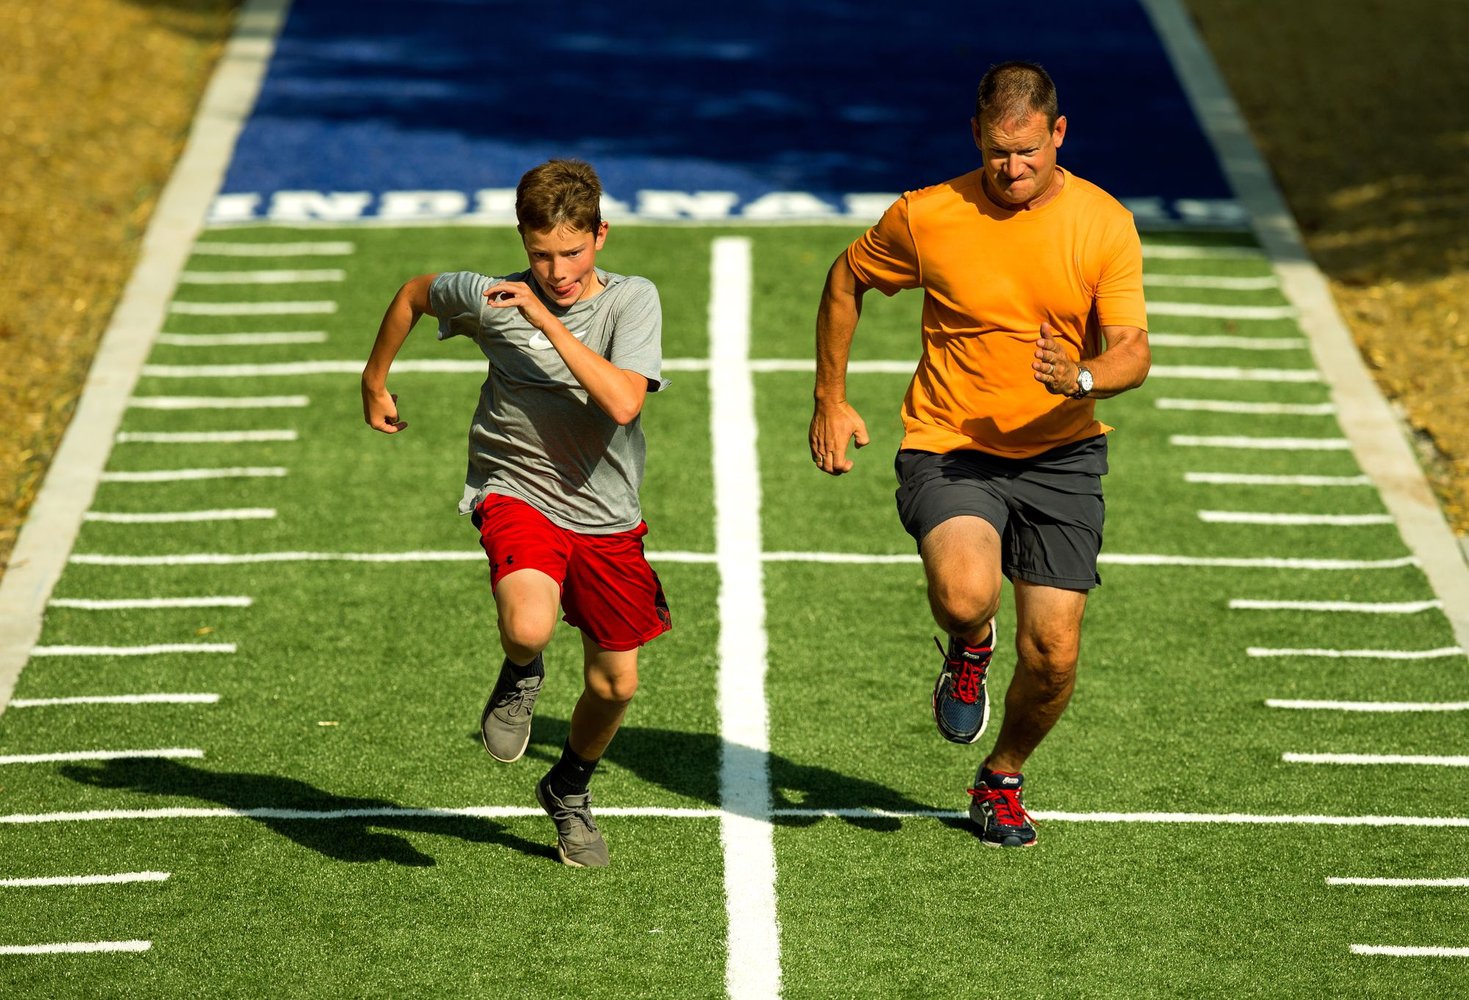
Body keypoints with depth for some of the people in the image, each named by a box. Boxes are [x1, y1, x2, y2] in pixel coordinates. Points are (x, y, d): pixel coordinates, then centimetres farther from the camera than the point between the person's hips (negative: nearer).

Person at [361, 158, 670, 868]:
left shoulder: (632, 300, -12)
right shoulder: (490, 299, -10)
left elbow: (623, 402, -28)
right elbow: (414, 293, 12)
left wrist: (549, 322, -29)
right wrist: (375, 381, 21)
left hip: (606, 516, 2)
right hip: (517, 493, -2)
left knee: (615, 684, 10)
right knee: (528, 626, -32)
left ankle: (569, 789, 42)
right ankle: (520, 675, 7)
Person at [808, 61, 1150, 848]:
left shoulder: (1105, 224, -4)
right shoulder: (927, 216, -7)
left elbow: (1133, 352, -9)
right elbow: (846, 280, 11)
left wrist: (1081, 378, -31)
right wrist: (830, 399, 9)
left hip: (1060, 456, 2)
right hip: (948, 450, -2)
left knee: (1053, 655, -2)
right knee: (965, 593, -31)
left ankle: (1002, 780, 30)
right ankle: (968, 648, 9)